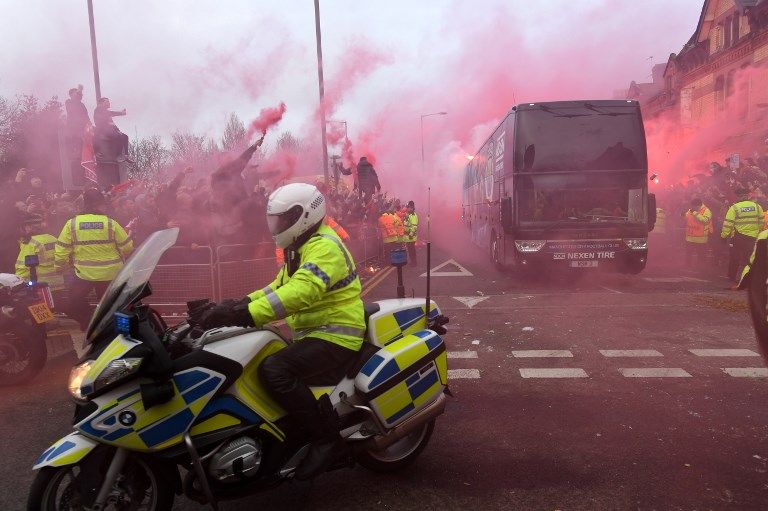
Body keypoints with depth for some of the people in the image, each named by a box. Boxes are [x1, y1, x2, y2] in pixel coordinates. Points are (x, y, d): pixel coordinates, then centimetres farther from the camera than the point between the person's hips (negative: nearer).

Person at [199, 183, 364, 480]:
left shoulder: (324, 247, -17)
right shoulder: (302, 248, 17)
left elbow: (301, 291, -34)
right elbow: (280, 287, 21)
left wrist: (246, 315, -40)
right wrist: (241, 303, 5)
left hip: (335, 337, -11)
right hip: (313, 335, 11)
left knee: (275, 371, -30)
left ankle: (327, 441, -17)